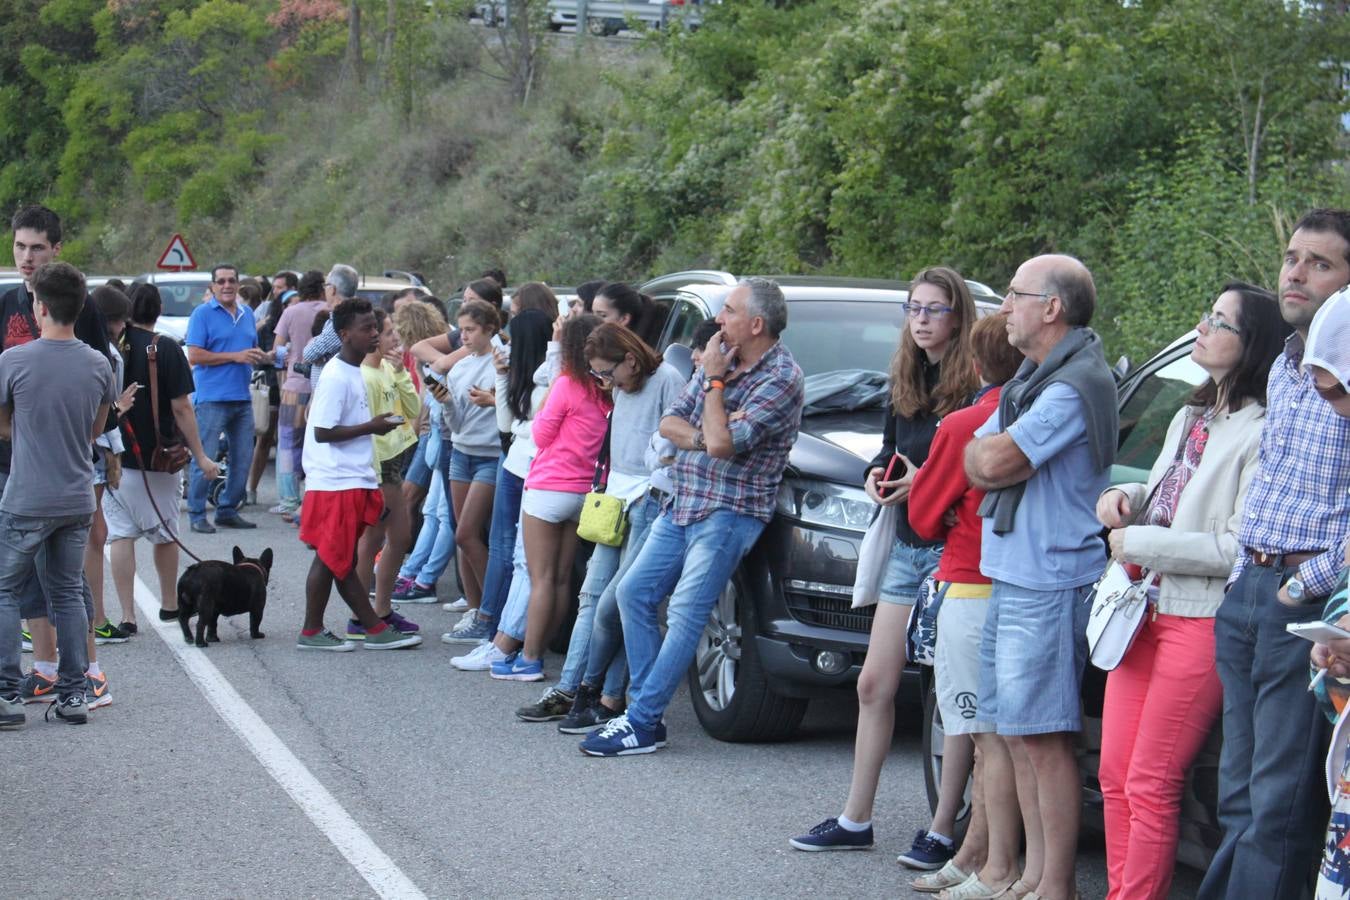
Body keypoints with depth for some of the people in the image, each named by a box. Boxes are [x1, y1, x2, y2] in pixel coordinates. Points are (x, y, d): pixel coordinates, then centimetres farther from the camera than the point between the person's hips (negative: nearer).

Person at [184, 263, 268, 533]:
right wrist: (235, 356, -16)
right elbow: (194, 356, -13)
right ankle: (197, 515, 0)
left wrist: (262, 357, 5)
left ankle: (228, 510, 20)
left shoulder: (247, 314, 15)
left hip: (242, 397, 7)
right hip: (212, 397, -7)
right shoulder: (203, 314, -4)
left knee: (242, 458, 9)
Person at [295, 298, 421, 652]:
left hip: (352, 481, 10)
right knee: (331, 558, -2)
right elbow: (322, 432, -21)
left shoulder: (353, 372, 13)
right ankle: (311, 632, 7)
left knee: (342, 560, 13)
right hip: (336, 483, -10)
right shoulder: (336, 377, -17)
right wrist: (371, 427, -18)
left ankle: (375, 629, 16)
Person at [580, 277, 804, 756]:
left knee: (685, 614, -10)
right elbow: (669, 422, 8)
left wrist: (713, 381, -11)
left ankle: (642, 723, -7)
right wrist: (701, 438, -13)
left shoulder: (781, 377, -15)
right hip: (683, 503, 9)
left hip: (728, 513, -9)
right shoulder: (723, 359, 10)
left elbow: (721, 443, -23)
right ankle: (644, 705, 14)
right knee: (634, 593, 8)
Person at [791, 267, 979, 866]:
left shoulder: (976, 386, -12)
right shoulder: (905, 383, 12)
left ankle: (943, 831, 7)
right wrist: (878, 474, 2)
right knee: (874, 683, 10)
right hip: (906, 546, 8)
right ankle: (855, 820, 20)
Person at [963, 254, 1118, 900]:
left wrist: (992, 451, 2)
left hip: (1048, 586, -10)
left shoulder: (1077, 384, -15)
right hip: (1007, 578, 10)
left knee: (1043, 737, -6)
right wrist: (1003, 458, -6)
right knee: (1014, 732, 12)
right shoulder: (1030, 379, 17)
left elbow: (993, 462, -19)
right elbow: (977, 464, 14)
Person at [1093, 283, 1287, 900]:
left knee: (1150, 786, -5)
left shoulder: (1261, 433, -14)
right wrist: (1125, 499, 5)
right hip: (1146, 612, 9)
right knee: (1116, 775, 10)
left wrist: (1137, 543, -13)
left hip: (1200, 623, -9)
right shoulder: (1190, 419, 15)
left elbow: (1237, 548, -19)